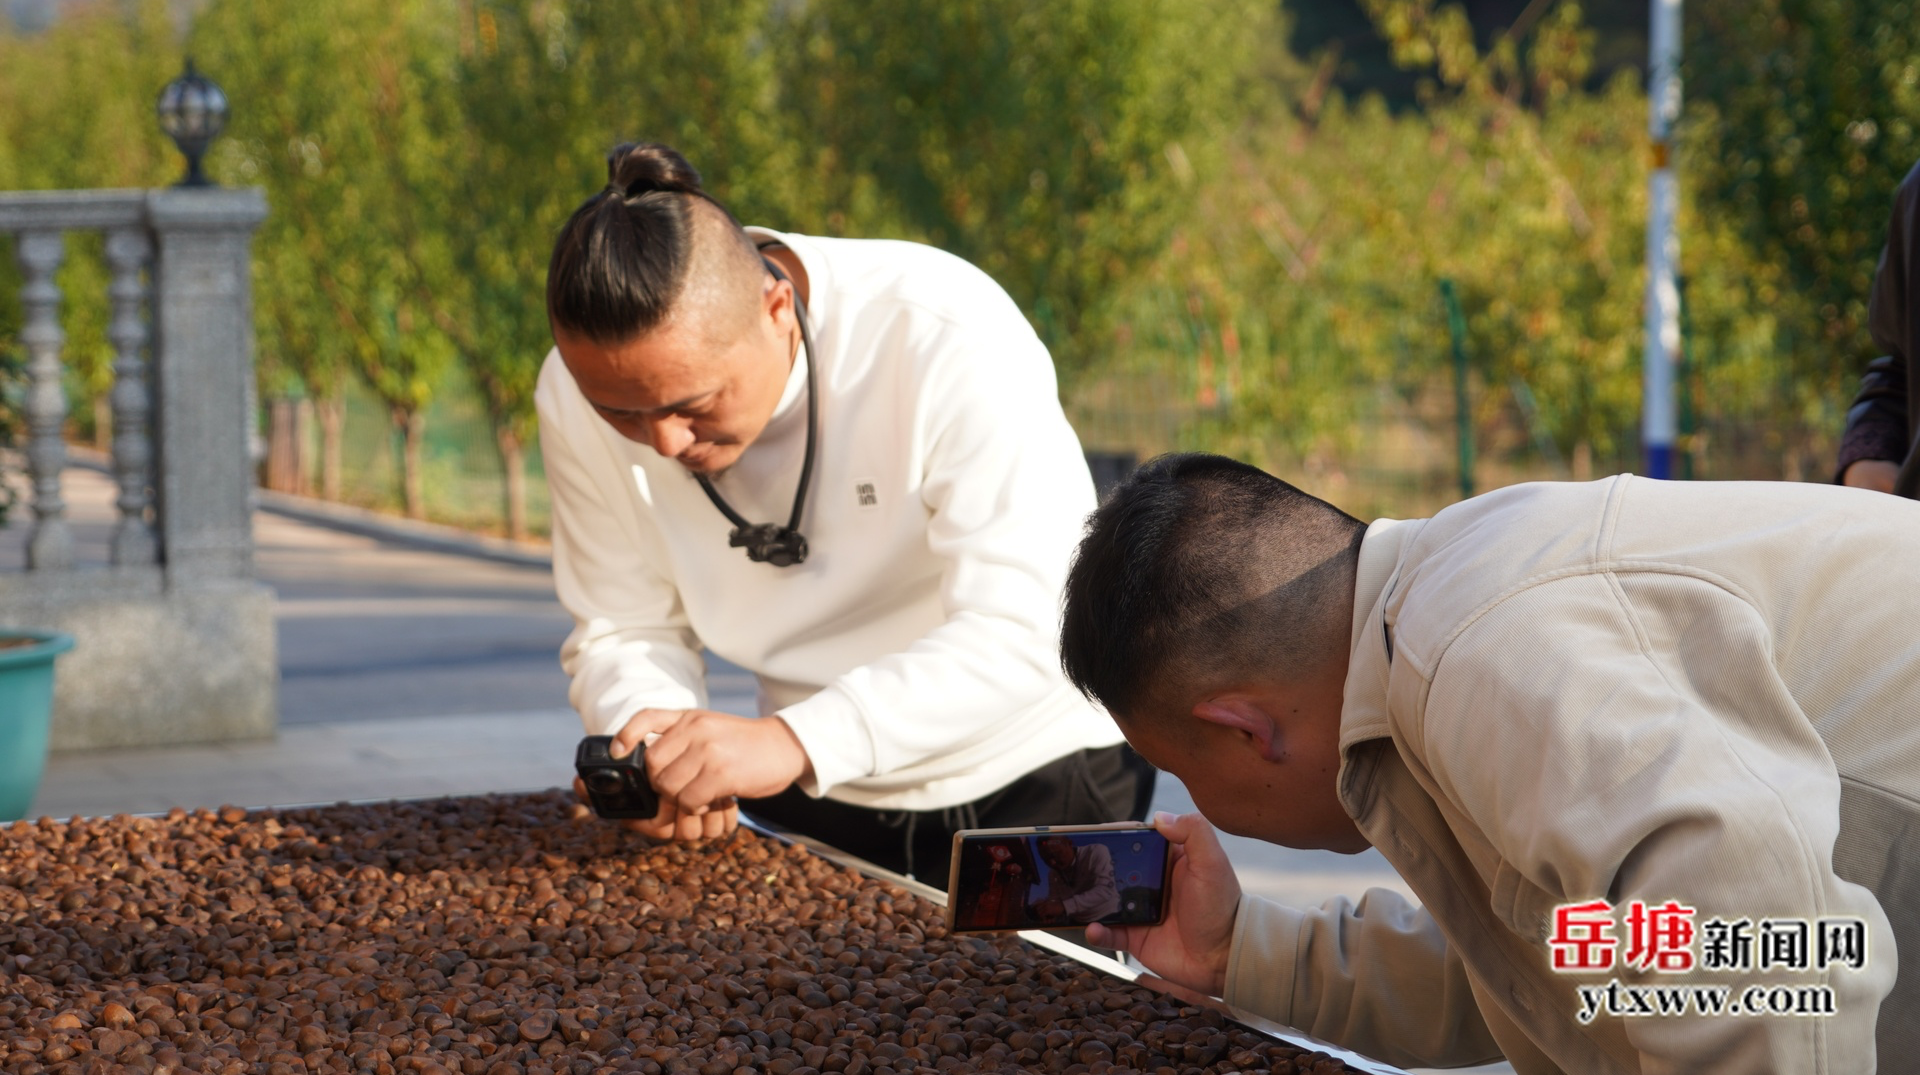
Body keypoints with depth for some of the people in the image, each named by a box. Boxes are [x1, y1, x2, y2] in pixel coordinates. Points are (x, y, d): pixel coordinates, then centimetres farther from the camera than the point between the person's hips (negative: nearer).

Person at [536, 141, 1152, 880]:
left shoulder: (946, 338, -25)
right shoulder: (577, 391, -11)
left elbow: (1027, 630, -30)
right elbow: (623, 630, -2)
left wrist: (793, 742, -40)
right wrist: (646, 736, -25)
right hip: (817, 799, 4)